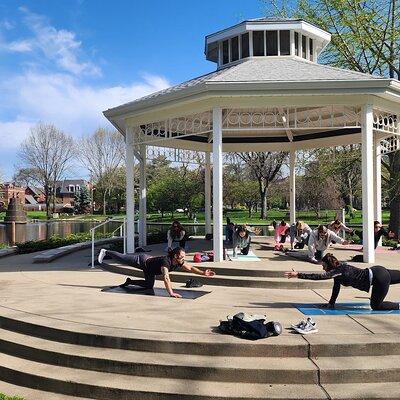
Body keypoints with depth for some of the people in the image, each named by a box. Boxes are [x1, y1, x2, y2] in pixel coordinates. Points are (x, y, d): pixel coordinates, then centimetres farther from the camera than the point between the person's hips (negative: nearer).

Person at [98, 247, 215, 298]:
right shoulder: (166, 261, -43)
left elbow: (190, 268, -11)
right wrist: (171, 293, -61)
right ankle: (105, 252, 37)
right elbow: (166, 277, -54)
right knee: (122, 258, 13)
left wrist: (203, 273, -24)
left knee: (149, 285, 13)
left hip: (149, 268, 7)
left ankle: (129, 281, 32)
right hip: (142, 260, -7)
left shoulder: (179, 263, -19)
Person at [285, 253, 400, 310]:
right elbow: (336, 287, 12)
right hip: (376, 272, 9)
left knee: (376, 306, -4)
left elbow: (319, 276, -31)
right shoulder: (339, 267, 4)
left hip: (378, 277, -9)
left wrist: (298, 275, -34)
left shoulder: (338, 271, -22)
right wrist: (331, 304, 12)